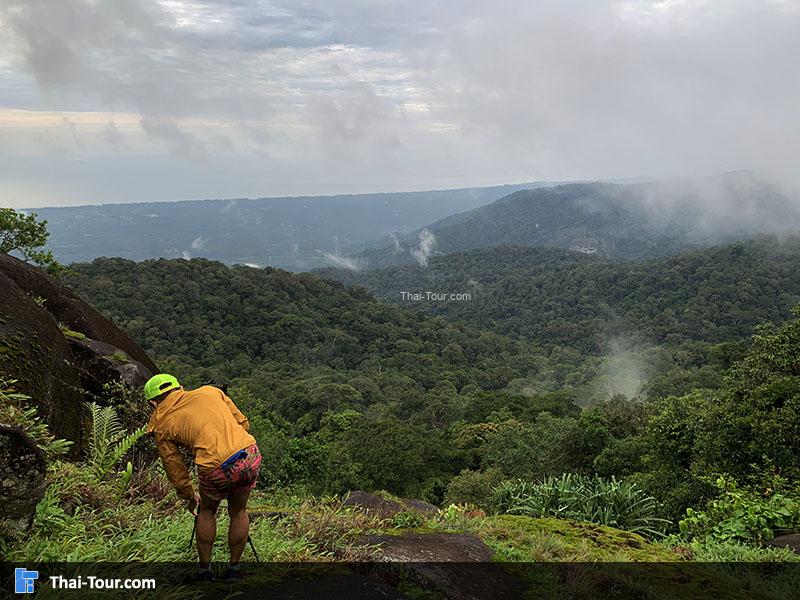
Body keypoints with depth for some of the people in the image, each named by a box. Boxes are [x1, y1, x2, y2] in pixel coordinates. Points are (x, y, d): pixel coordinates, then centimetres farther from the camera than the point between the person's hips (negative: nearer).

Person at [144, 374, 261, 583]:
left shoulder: (162, 426, 14)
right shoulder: (209, 391, 19)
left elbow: (174, 468, 20)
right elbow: (243, 422, 19)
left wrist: (189, 497, 35)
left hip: (216, 469, -2)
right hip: (249, 454, 3)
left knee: (206, 511, 28)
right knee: (238, 512, 25)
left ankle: (204, 569, 33)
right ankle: (234, 569, 34)